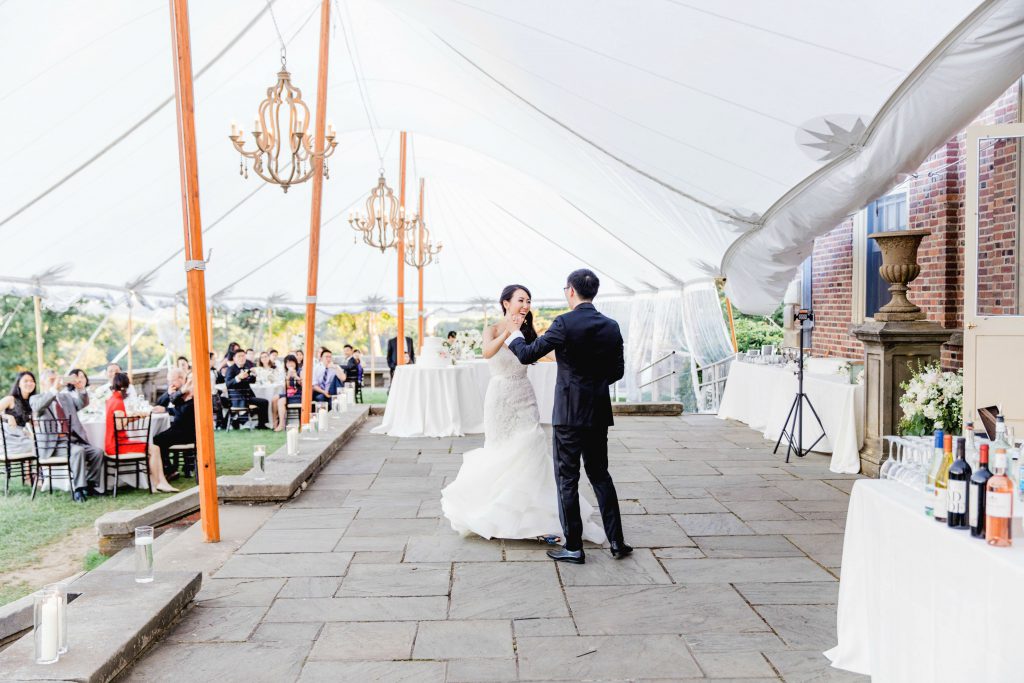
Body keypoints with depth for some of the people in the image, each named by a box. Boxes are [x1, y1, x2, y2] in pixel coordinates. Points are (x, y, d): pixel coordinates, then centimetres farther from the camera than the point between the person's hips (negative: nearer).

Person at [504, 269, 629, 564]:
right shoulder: (611, 326, 3)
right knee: (600, 474, 17)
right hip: (599, 412, 6)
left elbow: (527, 355, -13)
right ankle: (616, 541, 18)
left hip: (569, 412, -5)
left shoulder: (565, 323, -14)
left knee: (567, 478, 5)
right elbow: (617, 371, 9)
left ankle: (573, 547, 11)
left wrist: (513, 332, 6)